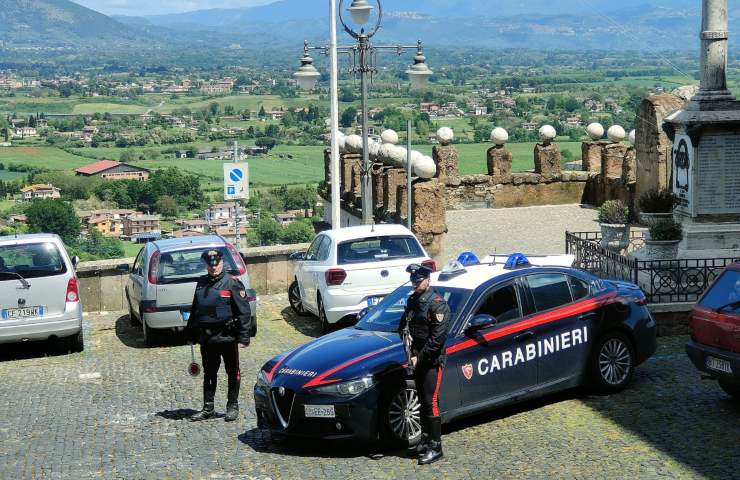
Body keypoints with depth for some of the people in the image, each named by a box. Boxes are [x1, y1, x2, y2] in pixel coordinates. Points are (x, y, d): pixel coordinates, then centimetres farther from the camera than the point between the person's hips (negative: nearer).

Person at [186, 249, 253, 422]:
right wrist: (191, 334, 17)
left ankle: (233, 406, 16)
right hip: (206, 338, 5)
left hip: (227, 337, -5)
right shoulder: (201, 283, 10)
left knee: (233, 372, 5)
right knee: (209, 374, 12)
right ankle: (208, 408, 20)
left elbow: (244, 311, -10)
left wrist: (244, 336, -15)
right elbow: (194, 310, 18)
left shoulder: (232, 283, -7)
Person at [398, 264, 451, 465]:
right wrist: (411, 352, 3)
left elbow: (438, 336, -20)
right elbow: (403, 326, 19)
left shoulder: (437, 304, -14)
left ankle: (435, 447, -3)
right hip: (417, 359, 8)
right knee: (423, 400, 15)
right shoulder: (412, 300, 12)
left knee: (431, 402, -8)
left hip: (433, 360, -8)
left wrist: (420, 357, -19)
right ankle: (425, 439, 25)